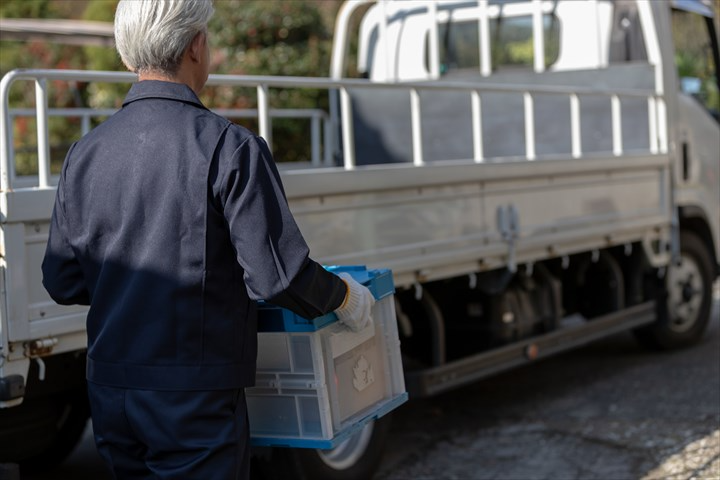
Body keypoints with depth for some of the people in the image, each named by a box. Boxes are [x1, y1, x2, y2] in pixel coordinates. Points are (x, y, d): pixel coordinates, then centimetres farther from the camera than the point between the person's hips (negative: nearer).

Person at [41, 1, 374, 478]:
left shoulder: (85, 153, 4)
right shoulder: (229, 147, -14)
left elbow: (63, 283, 9)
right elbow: (278, 275, -16)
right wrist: (342, 295, 4)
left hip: (109, 392, 6)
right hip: (196, 399, -6)